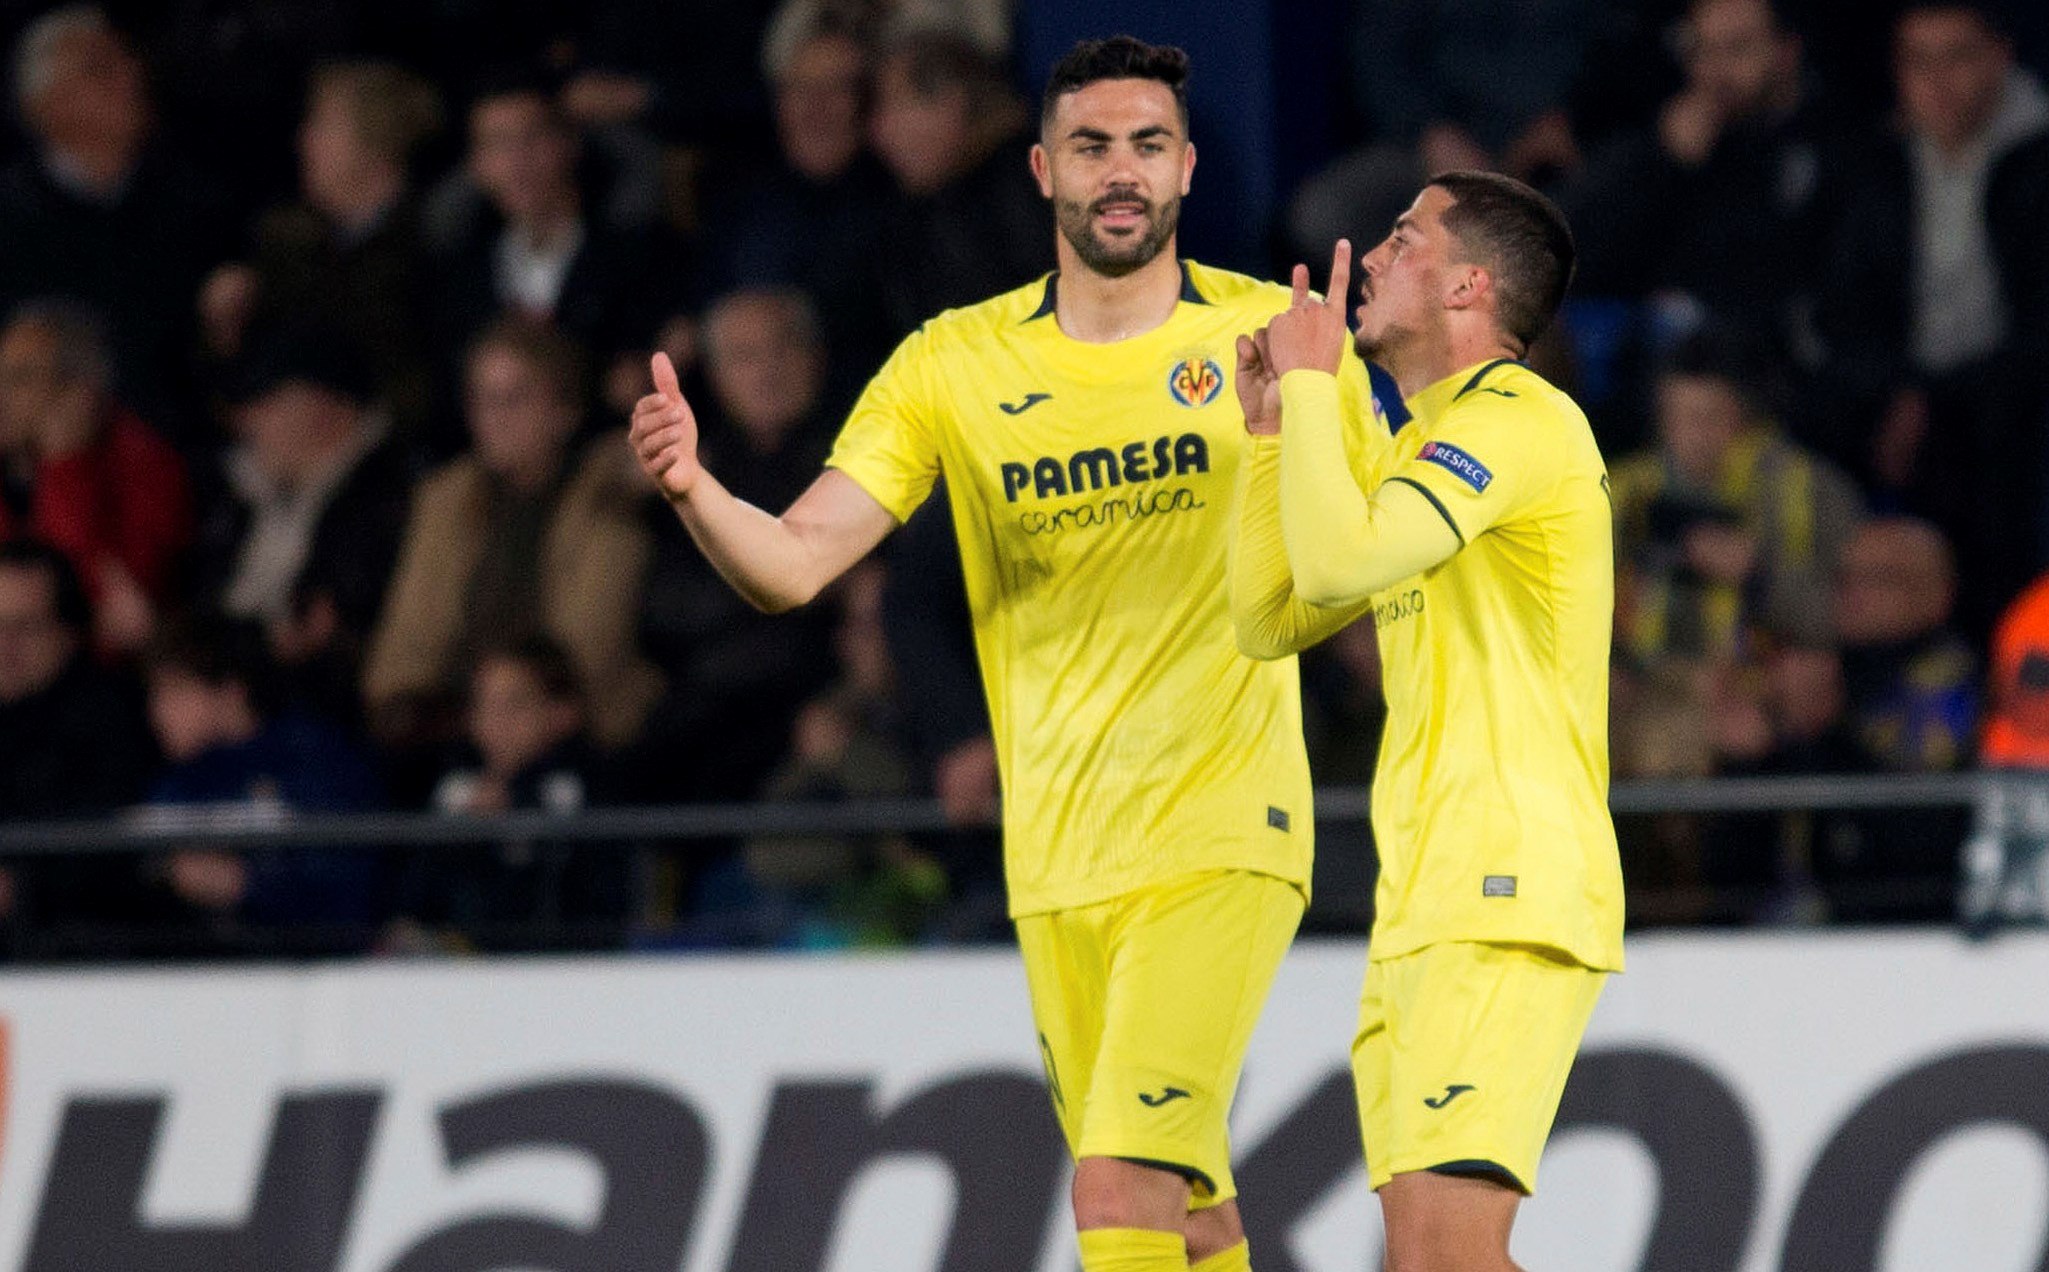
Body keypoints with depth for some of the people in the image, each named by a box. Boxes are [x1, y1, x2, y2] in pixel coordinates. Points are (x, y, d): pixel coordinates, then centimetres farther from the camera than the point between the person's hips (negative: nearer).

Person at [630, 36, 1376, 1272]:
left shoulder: (1271, 334, -1)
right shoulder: (955, 364, 4)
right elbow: (794, 562, -2)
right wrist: (691, 487, -25)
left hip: (1224, 843, -3)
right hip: (1058, 861, 4)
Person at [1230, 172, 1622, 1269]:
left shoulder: (1520, 419, -9)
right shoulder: (1413, 451, 22)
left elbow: (1339, 562, -22)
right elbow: (1267, 619, 24)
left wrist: (1312, 382, -8)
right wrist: (1273, 429, 17)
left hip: (1506, 905, -10)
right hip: (1418, 913, 10)